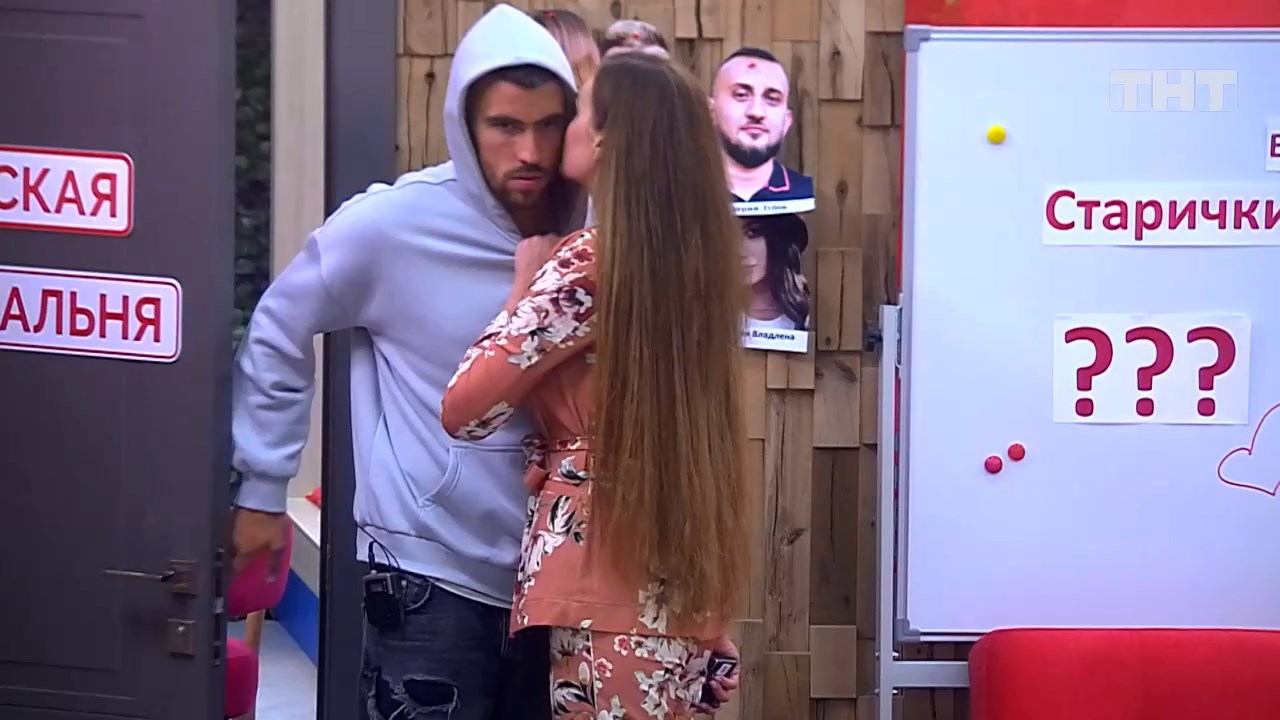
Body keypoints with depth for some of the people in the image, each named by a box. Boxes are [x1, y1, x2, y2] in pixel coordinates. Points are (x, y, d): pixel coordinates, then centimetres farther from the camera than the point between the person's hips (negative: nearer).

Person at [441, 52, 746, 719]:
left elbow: (463, 408, -10)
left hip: (605, 563, -8)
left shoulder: (591, 261, -13)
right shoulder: (694, 253, 8)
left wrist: (525, 281, 2)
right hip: (677, 573, 8)